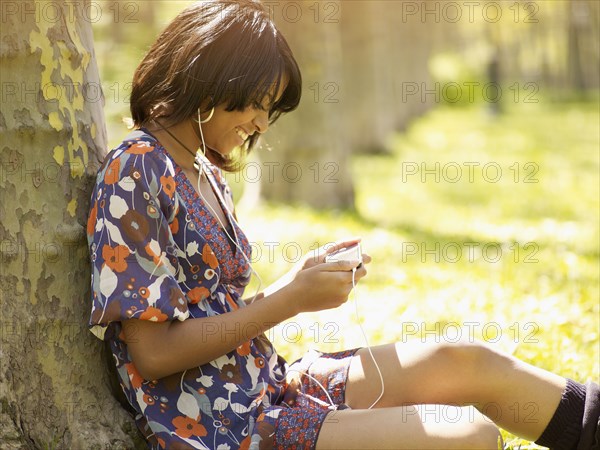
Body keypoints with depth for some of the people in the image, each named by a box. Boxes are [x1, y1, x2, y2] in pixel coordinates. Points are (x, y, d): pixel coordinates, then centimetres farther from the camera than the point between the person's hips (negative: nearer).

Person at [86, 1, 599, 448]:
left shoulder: (205, 175, 12)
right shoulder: (135, 173, -15)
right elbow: (153, 352, -20)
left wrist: (302, 278, 1)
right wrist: (292, 298, -16)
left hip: (265, 388, 9)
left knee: (468, 363, 6)